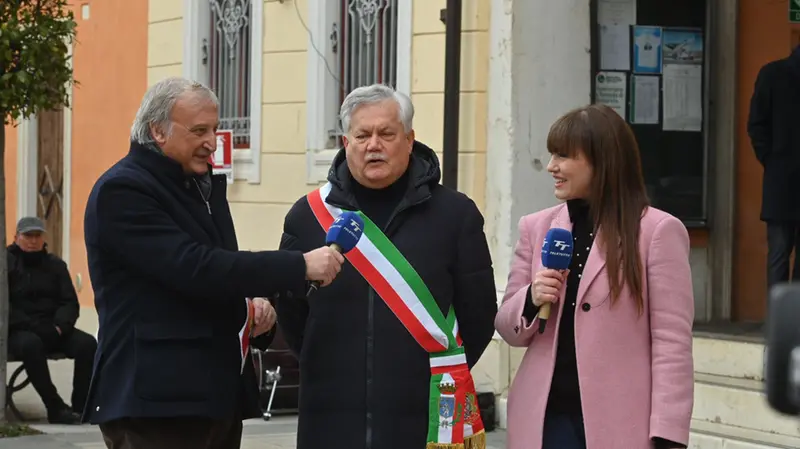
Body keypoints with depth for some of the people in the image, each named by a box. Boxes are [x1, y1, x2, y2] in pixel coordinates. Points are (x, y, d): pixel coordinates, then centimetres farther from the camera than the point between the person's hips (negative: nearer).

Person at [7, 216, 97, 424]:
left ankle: (80, 407, -23)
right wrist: (35, 327, -20)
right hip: (18, 332, -4)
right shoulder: (7, 263, 4)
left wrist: (59, 326, -12)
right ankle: (55, 408, -35)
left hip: (52, 330, 4)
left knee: (87, 343, -24)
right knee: (31, 344, -39)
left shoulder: (55, 265, 16)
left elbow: (70, 303, 11)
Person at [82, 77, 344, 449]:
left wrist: (255, 304, 4)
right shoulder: (122, 191, -12)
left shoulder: (205, 185, 17)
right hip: (157, 398, -9)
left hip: (220, 392, 9)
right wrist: (299, 266, -22)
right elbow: (194, 267, -22)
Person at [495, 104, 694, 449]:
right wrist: (531, 300, -7)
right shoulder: (536, 227, 11)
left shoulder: (658, 231, -4)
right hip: (546, 419, 4)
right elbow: (507, 327, 15)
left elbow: (673, 342, -6)